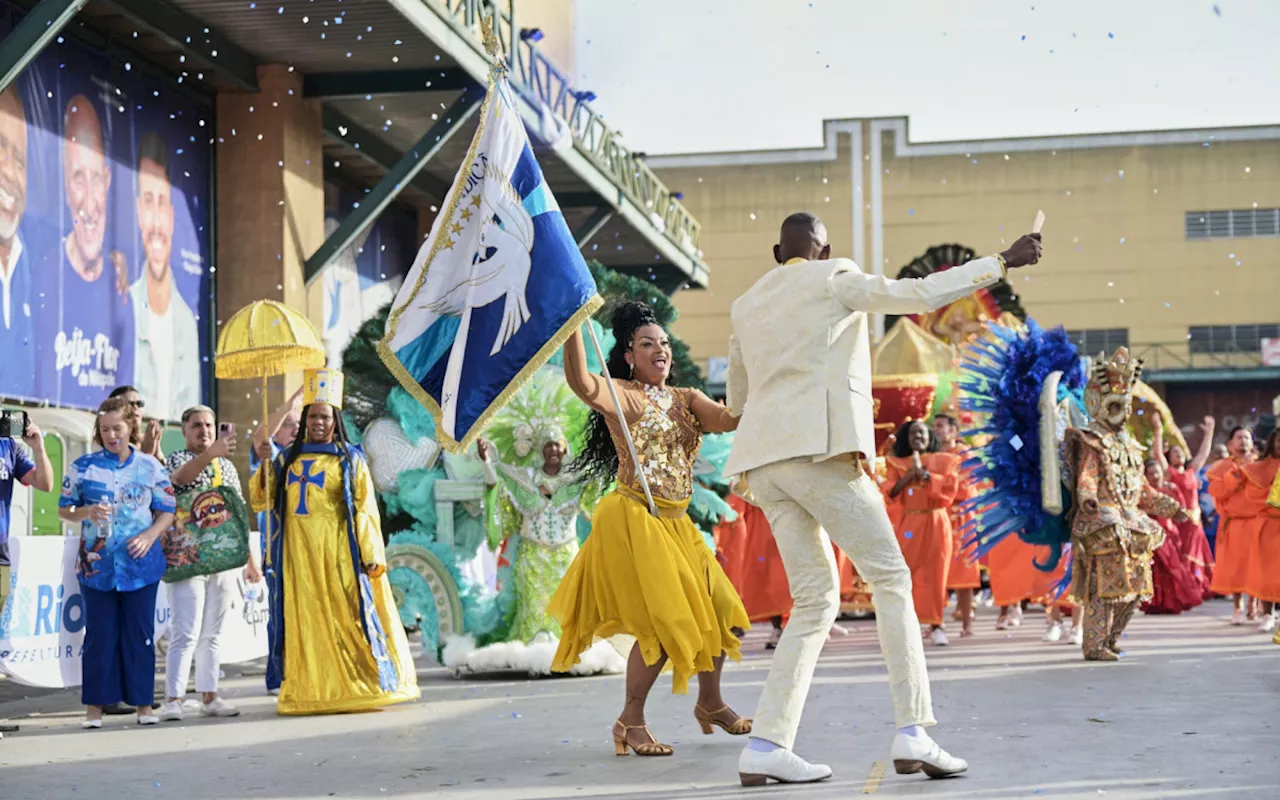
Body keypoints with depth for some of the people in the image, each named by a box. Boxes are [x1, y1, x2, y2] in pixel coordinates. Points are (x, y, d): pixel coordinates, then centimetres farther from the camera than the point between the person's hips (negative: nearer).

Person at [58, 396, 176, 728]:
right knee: (99, 635, 1)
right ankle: (95, 705, 9)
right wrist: (86, 512, -13)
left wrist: (149, 536, -11)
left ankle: (142, 703, 11)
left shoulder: (151, 467, 4)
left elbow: (167, 512, 8)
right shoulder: (83, 466, 3)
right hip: (97, 563, 0)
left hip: (140, 562, 0)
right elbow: (63, 509, 8)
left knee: (139, 634, 3)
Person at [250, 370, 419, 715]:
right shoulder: (289, 458, 13)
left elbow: (365, 509, 0)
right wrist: (265, 464, -5)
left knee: (347, 616, -5)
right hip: (300, 554, 3)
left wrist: (370, 554, -7)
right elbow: (261, 499, 10)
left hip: (338, 552, -3)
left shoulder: (350, 459, 4)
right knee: (307, 620, 2)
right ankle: (312, 692, 5)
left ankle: (364, 686, 0)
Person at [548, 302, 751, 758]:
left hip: (675, 523, 7)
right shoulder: (622, 396, -7)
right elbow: (581, 383, -29)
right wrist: (573, 325, -35)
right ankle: (630, 722, 5)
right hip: (633, 519, -7)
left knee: (717, 611, 10)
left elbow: (730, 421, -4)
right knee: (662, 623, -10)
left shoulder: (685, 400, 12)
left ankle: (711, 703, 32)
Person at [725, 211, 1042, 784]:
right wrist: (1002, 262, 3)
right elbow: (918, 295, -2)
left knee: (816, 598, 9)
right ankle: (912, 733, -10)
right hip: (820, 449, -6)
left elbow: (736, 401, 29)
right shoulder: (833, 279, 5)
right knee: (889, 578, 0)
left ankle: (766, 746, -1)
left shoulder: (746, 305, 22)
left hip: (763, 460, 7)